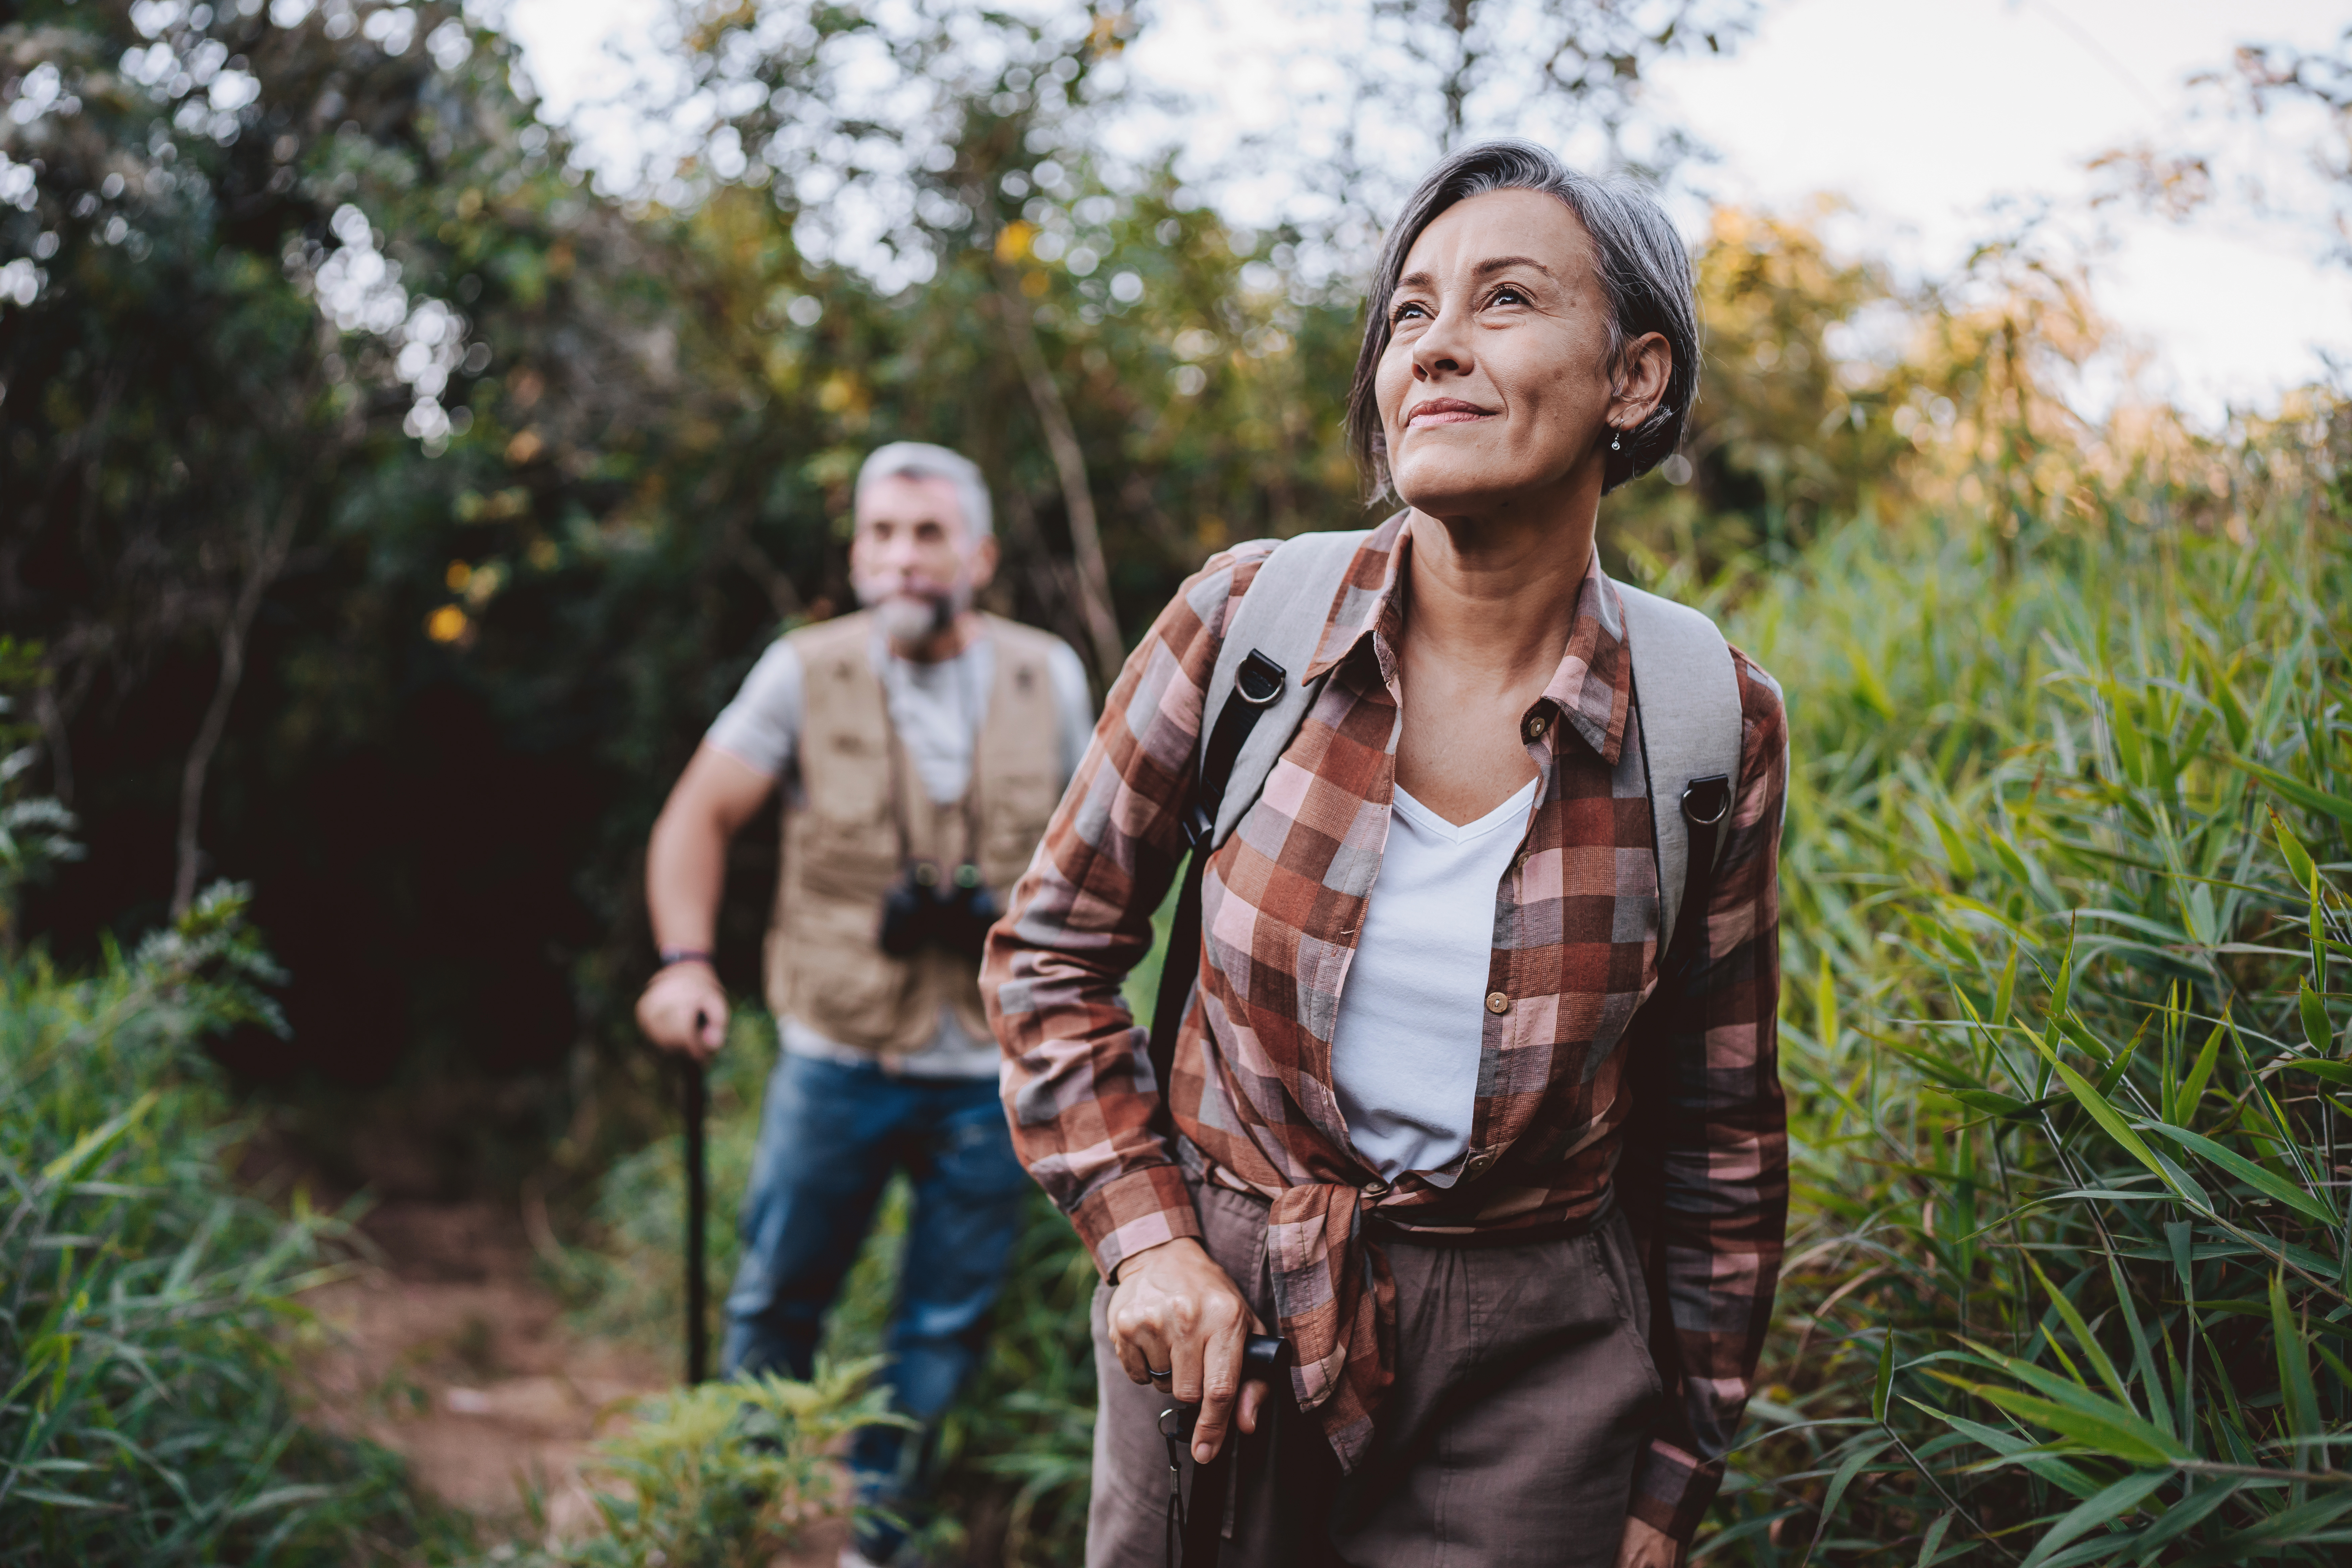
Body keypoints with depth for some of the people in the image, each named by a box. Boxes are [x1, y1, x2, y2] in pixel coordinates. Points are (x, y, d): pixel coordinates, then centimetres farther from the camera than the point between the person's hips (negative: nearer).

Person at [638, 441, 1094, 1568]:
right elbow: (699, 815, 0)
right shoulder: (807, 672, -3)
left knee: (944, 1328, 11)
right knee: (776, 1304, 10)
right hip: (837, 1056, -1)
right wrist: (685, 961, -14)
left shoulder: (1048, 678, 2)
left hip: (994, 1072, 2)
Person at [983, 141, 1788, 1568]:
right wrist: (1140, 1234, -8)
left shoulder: (1716, 724, -10)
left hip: (1527, 1377, 0)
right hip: (1217, 1322, 1)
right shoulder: (1244, 621, -10)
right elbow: (1051, 948, 2)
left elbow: (1720, 1133, 0)